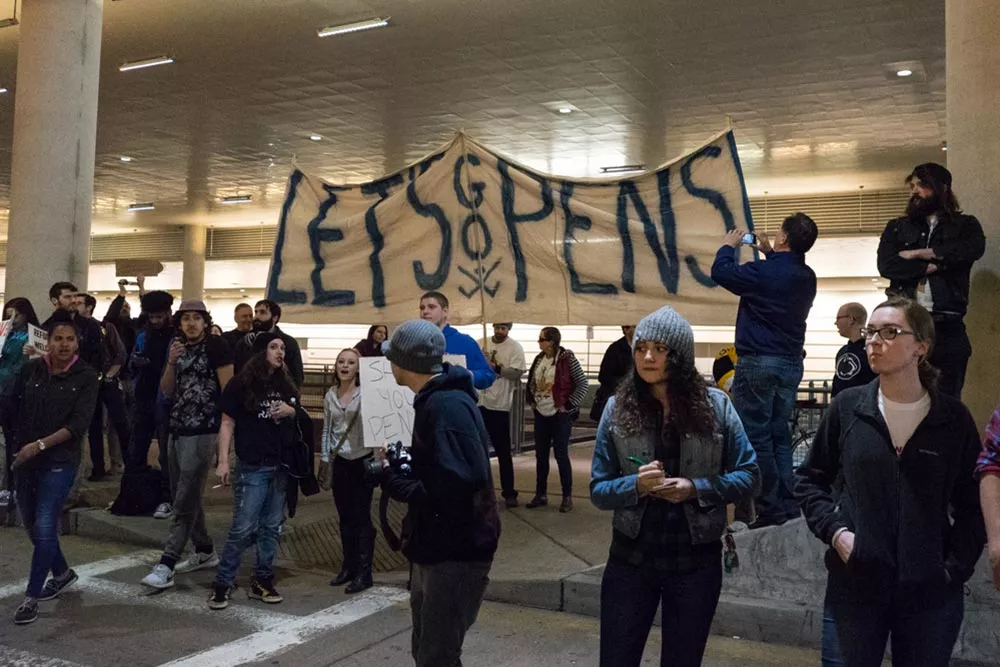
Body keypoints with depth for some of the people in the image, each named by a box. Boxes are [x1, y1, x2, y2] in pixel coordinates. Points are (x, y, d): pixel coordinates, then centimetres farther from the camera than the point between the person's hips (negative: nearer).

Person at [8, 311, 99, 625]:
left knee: (44, 529, -9)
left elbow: (79, 424, -14)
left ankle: (32, 597, 5)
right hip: (25, 461, 4)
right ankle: (62, 572, 38)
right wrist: (16, 446, -1)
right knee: (32, 525, 15)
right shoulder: (30, 369, 0)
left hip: (60, 462, -4)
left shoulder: (86, 377, -8)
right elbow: (14, 408, 5)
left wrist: (40, 444, -20)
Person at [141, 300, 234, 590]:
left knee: (185, 500, -8)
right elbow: (166, 391, 11)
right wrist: (172, 362, -5)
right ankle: (206, 551, 27)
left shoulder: (216, 346, -7)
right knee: (183, 497, 14)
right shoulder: (178, 347, 13)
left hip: (203, 432, -8)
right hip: (177, 430, 8)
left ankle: (166, 565, -8)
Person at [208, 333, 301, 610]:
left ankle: (262, 581, 18)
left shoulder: (287, 385, 11)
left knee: (271, 526, 9)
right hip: (252, 466, -5)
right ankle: (223, 583, 7)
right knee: (243, 528, -6)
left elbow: (300, 420, 21)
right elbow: (227, 424, -4)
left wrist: (291, 412, -2)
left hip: (282, 465, 5)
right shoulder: (241, 384, -4)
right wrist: (223, 462, -11)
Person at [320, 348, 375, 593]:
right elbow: (327, 429, 14)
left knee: (362, 517, 0)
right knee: (345, 517, 13)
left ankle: (364, 572, 6)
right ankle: (348, 566, 24)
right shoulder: (330, 396, 8)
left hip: (362, 460, -5)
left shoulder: (365, 394, -8)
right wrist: (324, 459, 12)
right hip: (340, 462, 5)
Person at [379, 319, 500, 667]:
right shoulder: (434, 400, 11)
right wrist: (400, 466, -2)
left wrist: (396, 480, -21)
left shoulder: (447, 405, -21)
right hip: (436, 547, 10)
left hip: (456, 552, -10)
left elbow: (457, 483, -31)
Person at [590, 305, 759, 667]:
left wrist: (696, 489, -17)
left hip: (696, 559, 0)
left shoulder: (715, 405, -6)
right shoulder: (617, 408, -6)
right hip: (631, 556, 0)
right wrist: (635, 485, -24)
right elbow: (598, 489, -4)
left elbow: (748, 475, -2)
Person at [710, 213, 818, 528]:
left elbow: (721, 272, -5)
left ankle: (771, 510, -1)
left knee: (756, 438, -2)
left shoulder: (764, 272, -16)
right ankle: (788, 505, 16)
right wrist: (769, 253, 30)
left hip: (759, 362, -7)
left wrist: (728, 246, 12)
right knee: (780, 436, 14)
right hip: (791, 363, 7)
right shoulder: (807, 277, 6)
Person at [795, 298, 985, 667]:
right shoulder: (847, 407, -2)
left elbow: (973, 502, 6)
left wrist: (957, 565, -4)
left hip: (931, 594, 0)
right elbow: (809, 479, 7)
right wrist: (835, 530, -7)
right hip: (853, 586, 0)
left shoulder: (954, 418, -1)